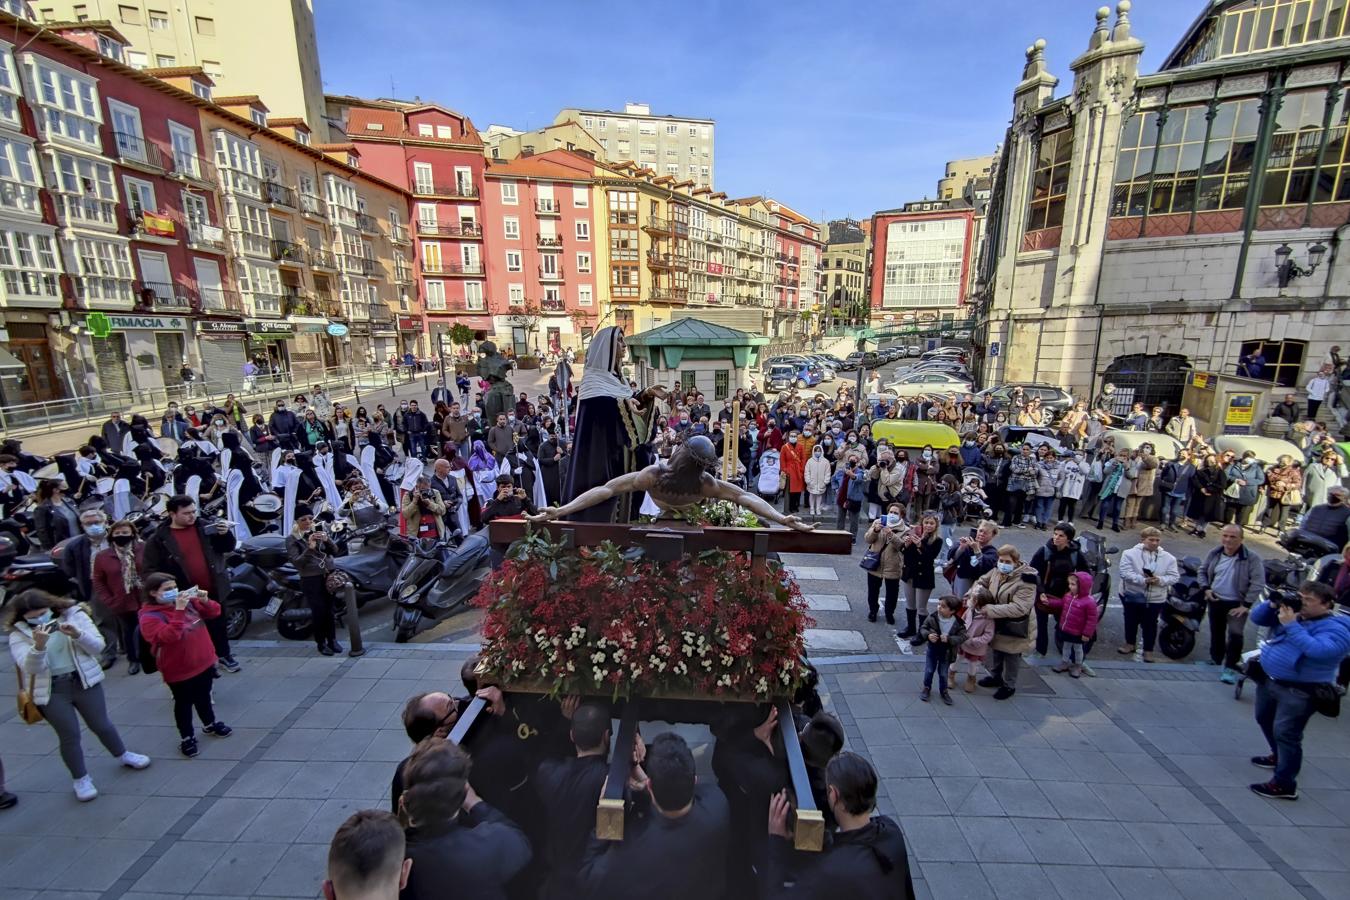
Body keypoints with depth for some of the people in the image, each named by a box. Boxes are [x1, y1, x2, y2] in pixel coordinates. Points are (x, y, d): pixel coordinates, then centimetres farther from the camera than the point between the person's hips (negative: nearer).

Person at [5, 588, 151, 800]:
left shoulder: (73, 614, -5)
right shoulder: (19, 634, -6)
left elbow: (98, 647, -8)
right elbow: (30, 667, -18)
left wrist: (77, 635, -26)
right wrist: (39, 645, -36)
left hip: (84, 681, 1)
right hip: (51, 691, -1)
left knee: (101, 725, 14)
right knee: (69, 735, 5)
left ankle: (123, 755, 38)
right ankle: (80, 779, 27)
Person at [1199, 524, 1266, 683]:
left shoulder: (1251, 558, -15)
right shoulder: (1214, 554, -1)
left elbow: (1258, 583, -16)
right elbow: (1202, 571, 13)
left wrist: (1247, 605, -18)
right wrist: (1206, 588, -2)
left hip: (1237, 604, -4)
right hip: (1215, 601, 4)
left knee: (1235, 634, -16)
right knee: (1216, 632, 18)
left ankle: (1230, 667, -4)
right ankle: (1216, 659, 36)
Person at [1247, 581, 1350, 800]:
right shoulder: (1292, 611, 5)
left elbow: (1318, 651, -30)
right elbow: (1257, 617, 6)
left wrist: (1291, 625, -29)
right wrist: (1273, 603, -10)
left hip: (1298, 692, -8)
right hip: (1268, 680, 8)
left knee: (1285, 734, -7)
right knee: (1265, 720, 24)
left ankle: (1284, 784, 3)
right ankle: (1279, 757, 46)